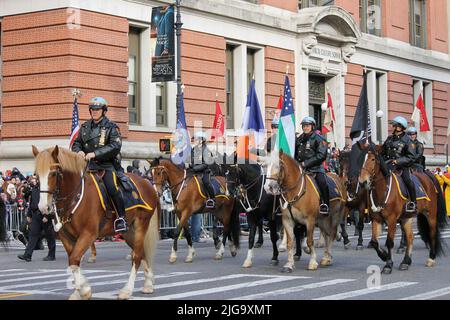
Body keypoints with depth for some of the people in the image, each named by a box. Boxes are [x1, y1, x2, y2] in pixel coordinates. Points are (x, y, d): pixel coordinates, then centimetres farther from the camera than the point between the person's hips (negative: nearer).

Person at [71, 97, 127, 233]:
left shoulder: (111, 127, -1)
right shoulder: (85, 127, 16)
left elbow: (115, 146, -14)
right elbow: (76, 143, 23)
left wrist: (95, 154, -21)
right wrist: (78, 151, -4)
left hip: (106, 165, -6)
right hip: (88, 165, 6)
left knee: (112, 187, -26)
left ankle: (121, 218, -16)